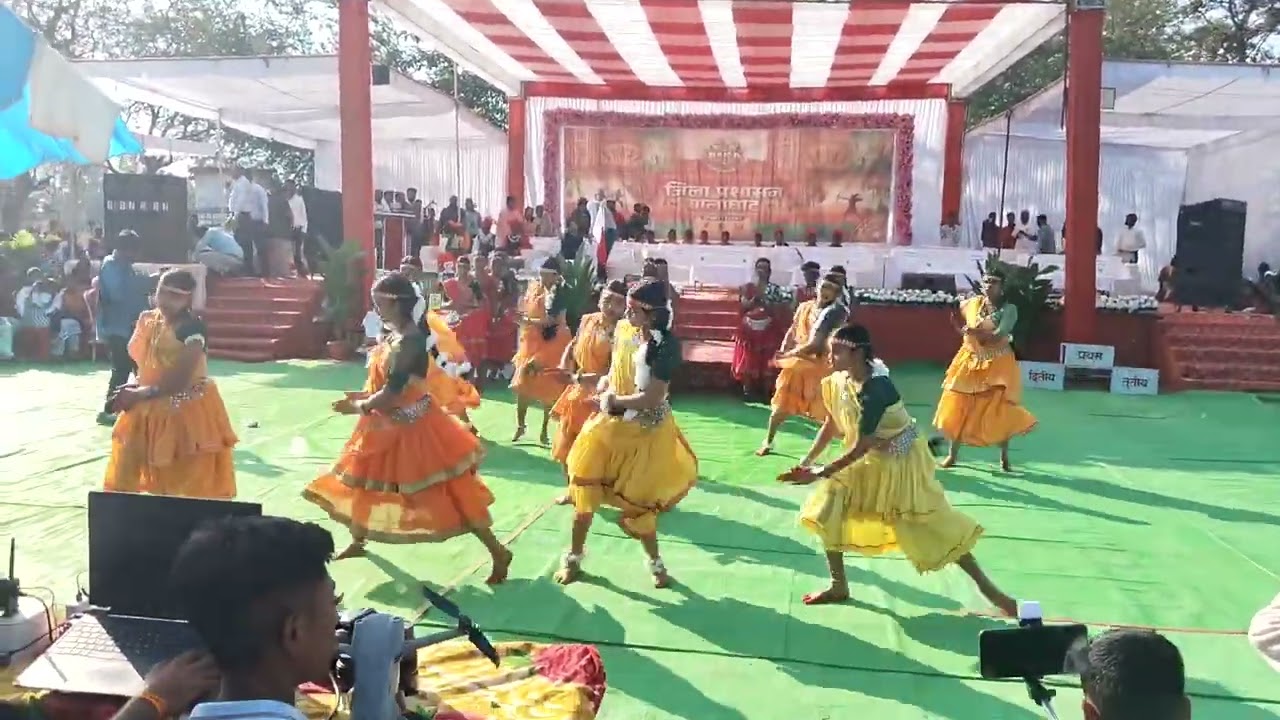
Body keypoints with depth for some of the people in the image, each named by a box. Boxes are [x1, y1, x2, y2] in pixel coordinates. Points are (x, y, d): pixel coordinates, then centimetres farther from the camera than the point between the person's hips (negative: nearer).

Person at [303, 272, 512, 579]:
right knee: (363, 479, 23)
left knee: (450, 491, -4)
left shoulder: (409, 341, -26)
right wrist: (363, 396, 3)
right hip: (390, 424, 10)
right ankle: (357, 541, 45)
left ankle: (497, 552, 5)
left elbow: (390, 394, -26)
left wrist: (357, 407, -10)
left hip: (410, 426, -10)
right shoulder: (396, 334, 4)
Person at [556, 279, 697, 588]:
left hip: (645, 433, -6)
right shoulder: (623, 332, -3)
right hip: (611, 424, 6)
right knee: (585, 489, 11)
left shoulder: (666, 345, -22)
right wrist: (604, 390, -7)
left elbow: (652, 398, -26)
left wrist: (614, 400, -14)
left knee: (636, 502, 6)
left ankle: (655, 561, 32)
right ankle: (574, 555, 32)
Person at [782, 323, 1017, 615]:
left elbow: (860, 448, -29)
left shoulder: (874, 390, -33)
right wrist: (806, 461, -3)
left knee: (935, 528, -1)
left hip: (900, 463, -7)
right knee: (826, 513, 2)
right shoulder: (837, 381, -10)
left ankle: (990, 590, 15)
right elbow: (831, 425, 4)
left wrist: (820, 473, -25)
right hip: (869, 460, 7)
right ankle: (839, 587, 17)